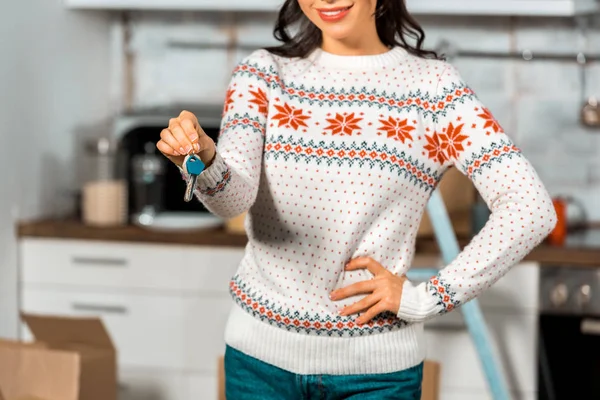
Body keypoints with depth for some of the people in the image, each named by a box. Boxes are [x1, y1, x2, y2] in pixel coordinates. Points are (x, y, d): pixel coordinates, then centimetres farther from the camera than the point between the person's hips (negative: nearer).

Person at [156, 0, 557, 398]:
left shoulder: (431, 86, -5)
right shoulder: (264, 74, 0)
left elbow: (531, 209, -12)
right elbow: (233, 196, -16)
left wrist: (426, 298, -13)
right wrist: (205, 160, -38)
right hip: (261, 355, 1)